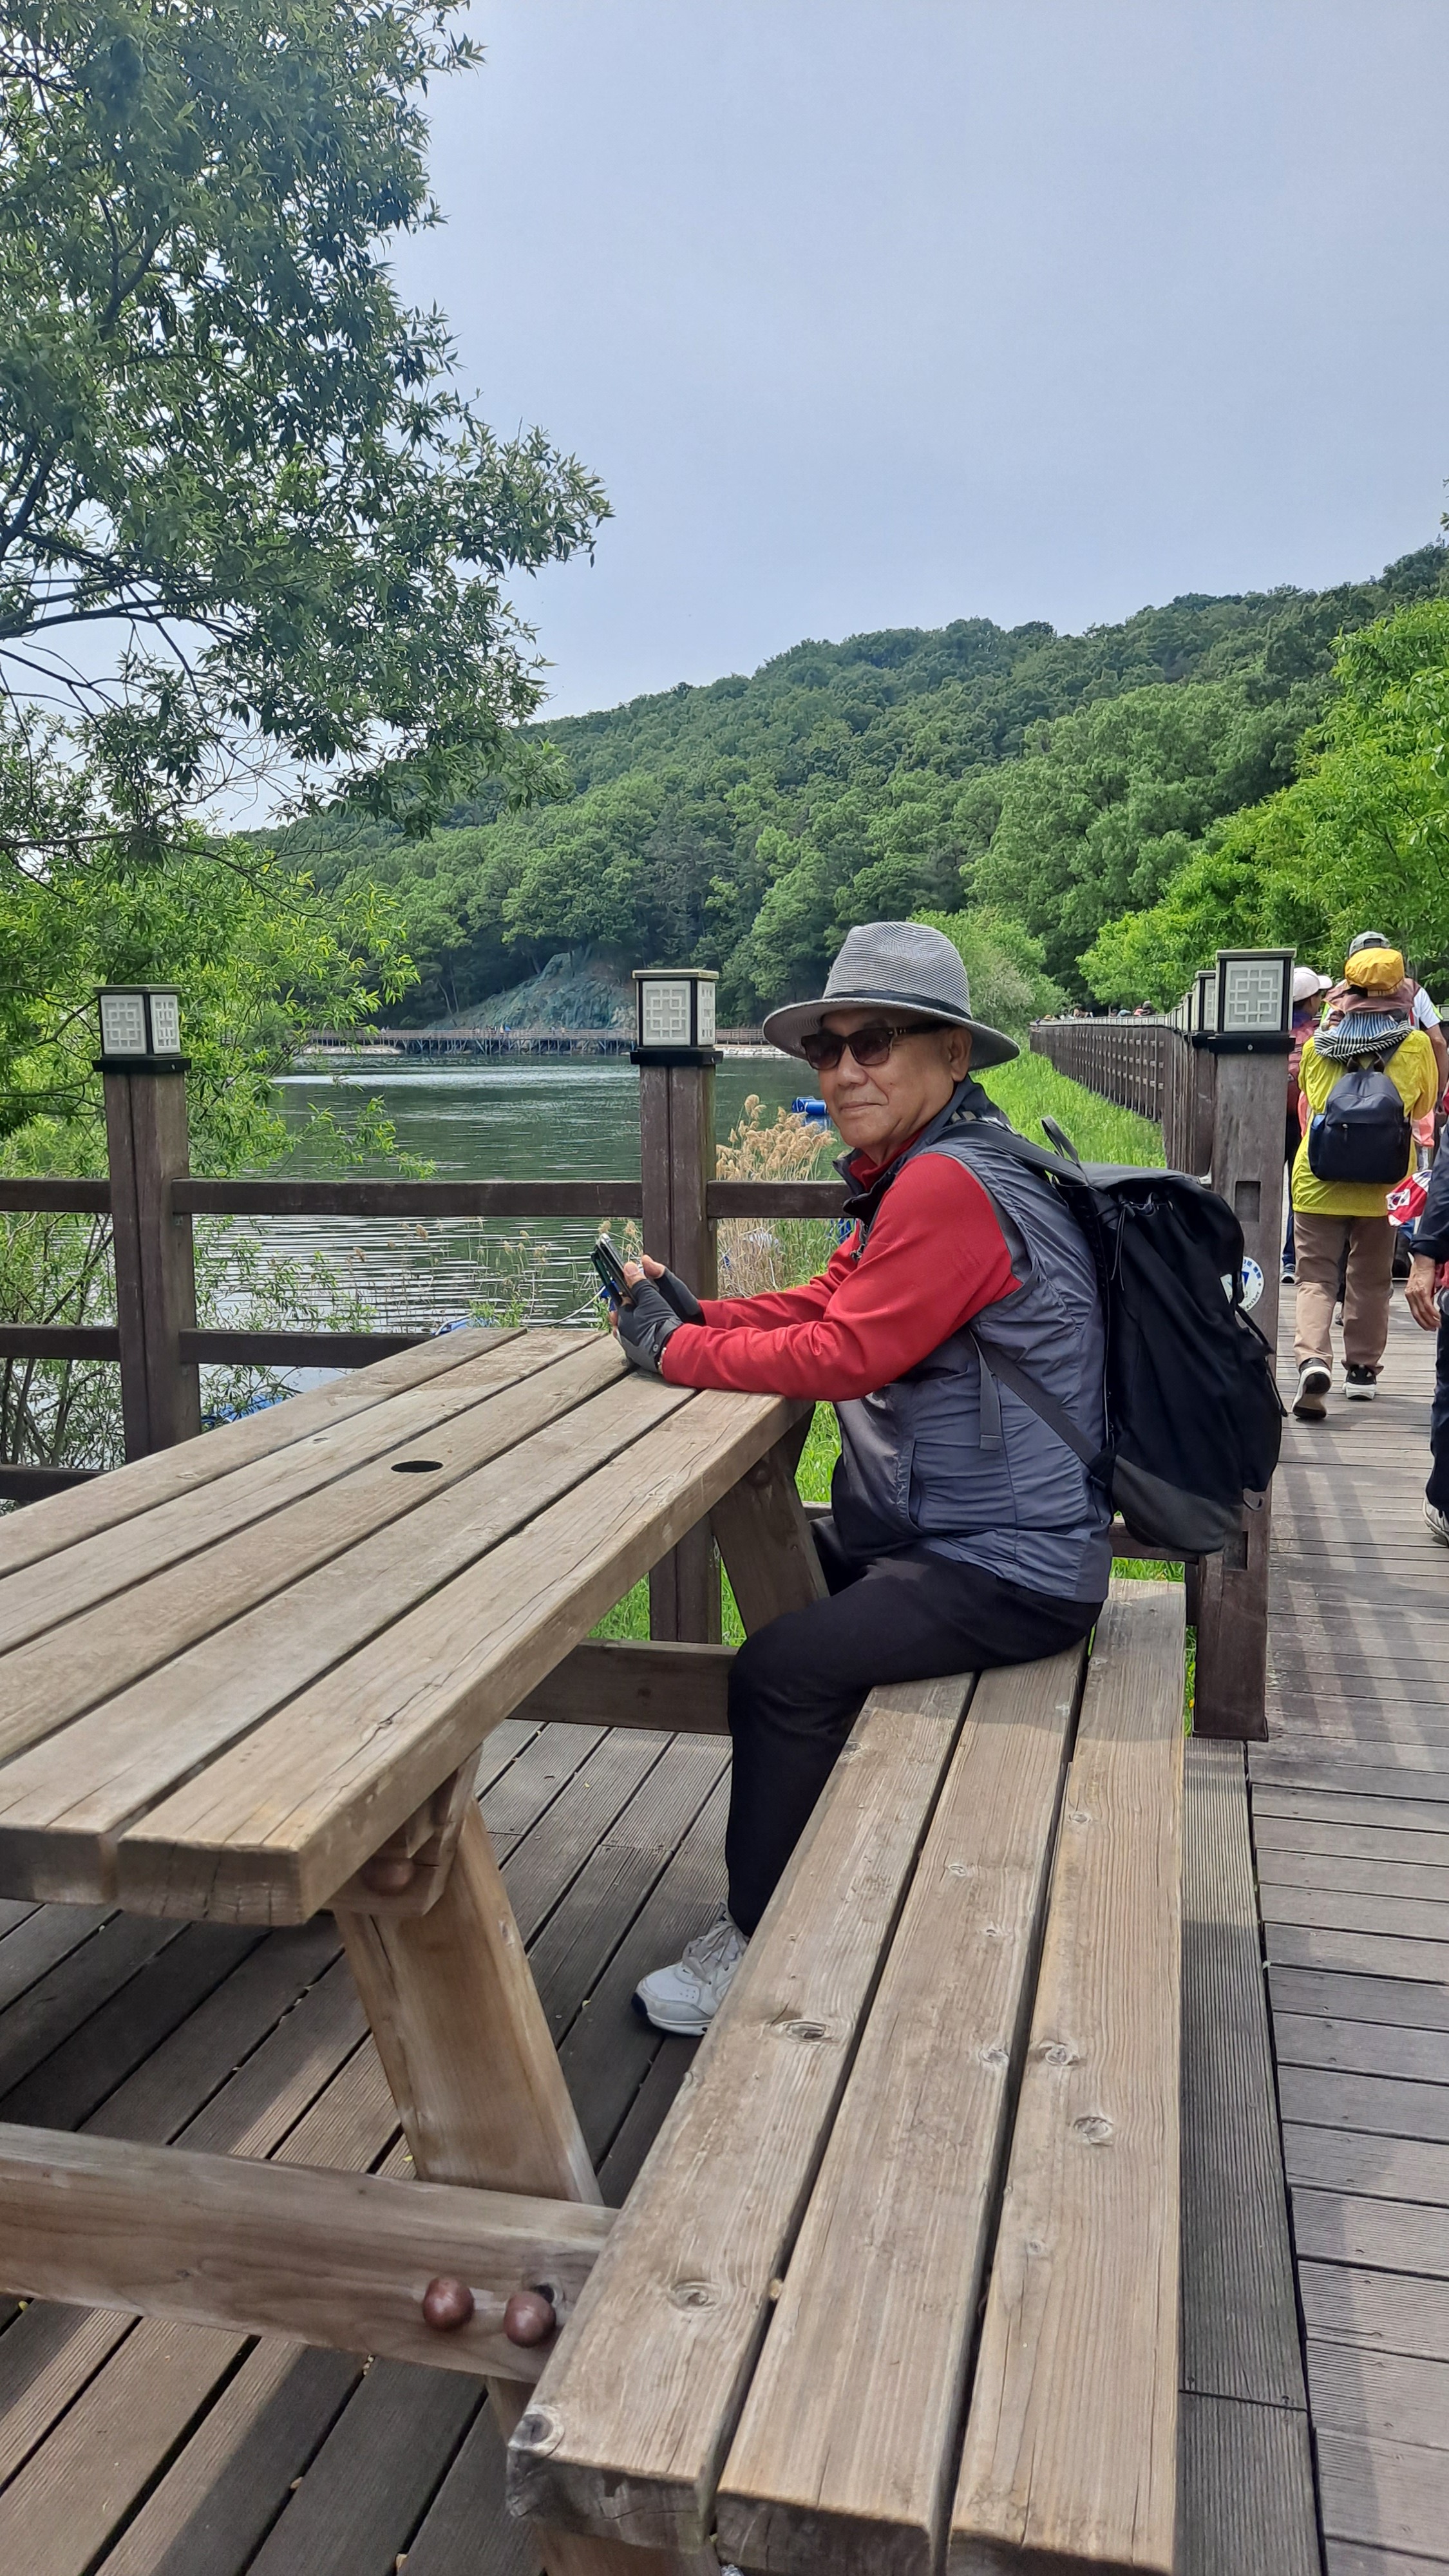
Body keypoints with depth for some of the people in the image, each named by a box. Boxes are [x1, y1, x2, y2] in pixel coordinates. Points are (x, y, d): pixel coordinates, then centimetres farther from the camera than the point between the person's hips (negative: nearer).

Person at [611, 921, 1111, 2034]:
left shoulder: (950, 1186, -23)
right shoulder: (915, 1174, 11)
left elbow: (846, 1354, -25)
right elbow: (825, 1301, 11)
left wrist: (676, 1348, -14)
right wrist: (691, 1313, -5)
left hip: (1009, 1569, -11)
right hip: (945, 1530, 11)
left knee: (781, 1669, -17)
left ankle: (757, 1942, 4)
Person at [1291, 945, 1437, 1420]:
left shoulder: (1318, 1045, -1)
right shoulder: (1415, 1046, -4)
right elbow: (1425, 1104, 11)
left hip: (1318, 1181, 0)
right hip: (1380, 1184, 0)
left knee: (1315, 1278, 4)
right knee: (1369, 1281, 16)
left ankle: (1312, 1360, -17)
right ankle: (1362, 1369, 24)